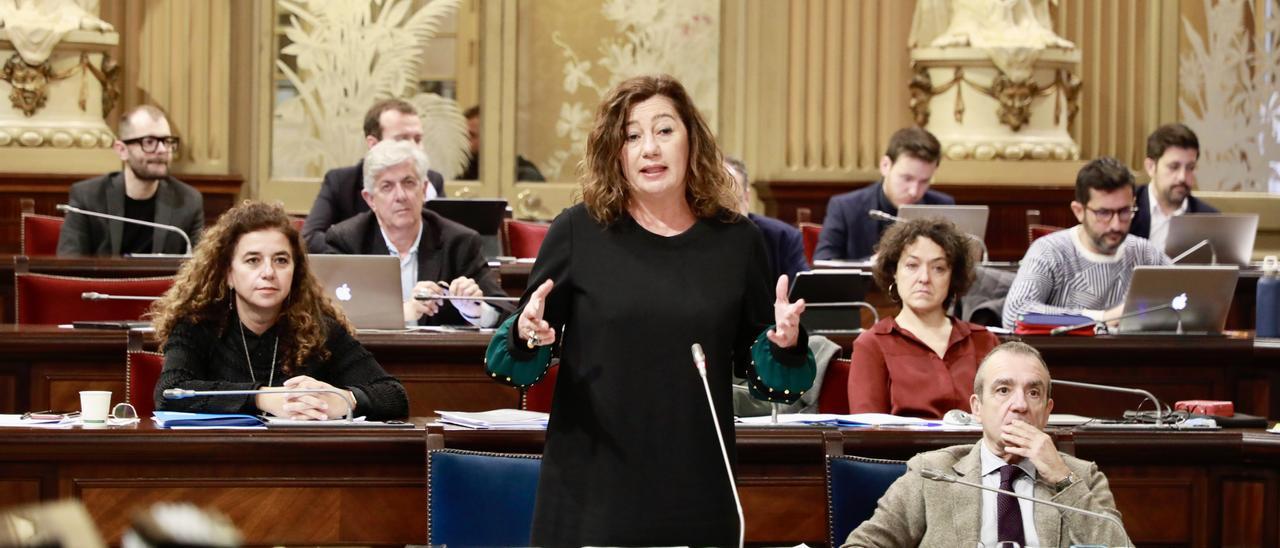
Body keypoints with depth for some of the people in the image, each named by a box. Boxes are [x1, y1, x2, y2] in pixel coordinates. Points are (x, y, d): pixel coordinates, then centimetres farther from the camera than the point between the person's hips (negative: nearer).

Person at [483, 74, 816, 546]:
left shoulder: (735, 241, 3)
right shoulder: (578, 232, -2)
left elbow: (761, 374, 9)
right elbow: (520, 365, 4)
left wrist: (783, 344, -12)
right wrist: (527, 335, -17)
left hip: (699, 492, 2)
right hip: (590, 488, -1)